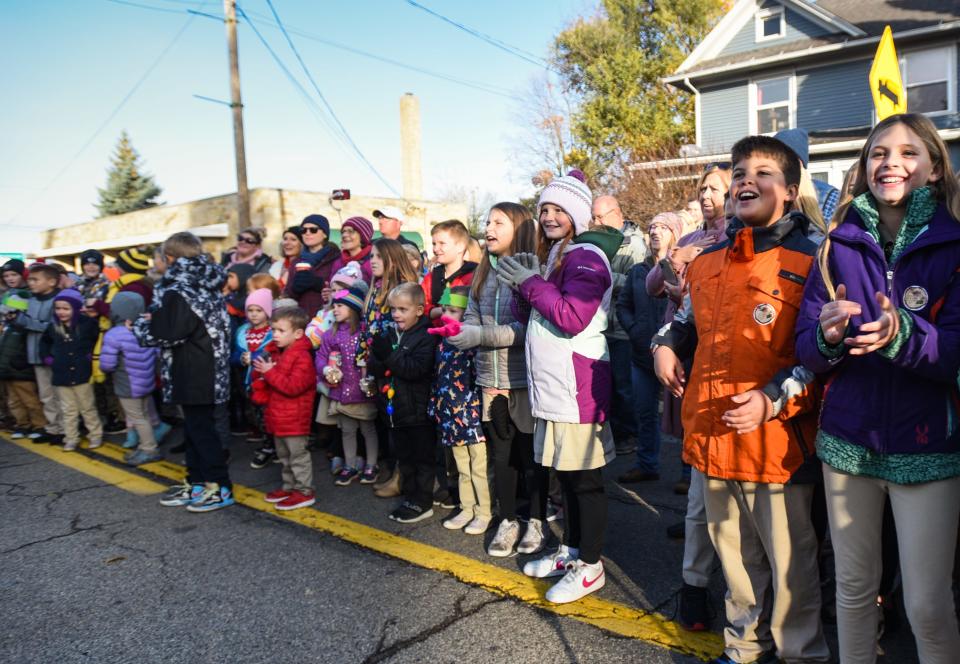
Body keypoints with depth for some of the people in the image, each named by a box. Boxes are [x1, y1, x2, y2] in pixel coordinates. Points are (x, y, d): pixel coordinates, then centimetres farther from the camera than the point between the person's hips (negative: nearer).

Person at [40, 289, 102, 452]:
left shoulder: (87, 323, -10)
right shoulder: (53, 327, 3)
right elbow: (44, 342, 22)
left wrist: (93, 355, -10)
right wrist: (47, 357, 11)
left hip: (82, 374, -4)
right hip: (61, 376, 4)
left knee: (88, 408, 8)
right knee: (68, 410, 11)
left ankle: (96, 435, 20)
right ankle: (71, 439, 19)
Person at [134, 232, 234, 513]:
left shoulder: (178, 291, -16)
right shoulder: (209, 285, 10)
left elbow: (167, 334, -23)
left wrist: (142, 325, -4)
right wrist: (157, 320, 18)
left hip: (193, 375, -9)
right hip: (209, 371, 9)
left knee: (200, 428, 0)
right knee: (195, 426, 16)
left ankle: (220, 487, 9)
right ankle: (197, 483, 26)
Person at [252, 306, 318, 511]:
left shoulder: (302, 357, -18)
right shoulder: (276, 352, 10)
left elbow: (293, 386, -27)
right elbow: (269, 382, 25)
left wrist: (270, 372, -23)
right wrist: (260, 372, 3)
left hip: (294, 418, -9)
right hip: (278, 415, 9)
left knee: (298, 454, 0)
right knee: (284, 455, 19)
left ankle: (304, 491, 9)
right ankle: (289, 486, 31)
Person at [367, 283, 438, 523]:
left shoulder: (424, 337, -14)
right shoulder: (389, 334, 6)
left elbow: (417, 369, -26)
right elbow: (374, 369, 3)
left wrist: (390, 354, -28)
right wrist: (378, 355, -18)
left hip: (418, 411, -7)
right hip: (395, 409, 7)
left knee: (422, 459, 7)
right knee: (404, 458, 18)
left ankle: (422, 503, 18)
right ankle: (410, 498, 31)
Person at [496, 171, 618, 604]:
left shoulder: (586, 256, -10)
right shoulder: (551, 255, 18)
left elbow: (573, 317, -22)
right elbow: (529, 316, 17)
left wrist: (531, 282, -14)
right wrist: (524, 285, -2)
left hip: (578, 382, -9)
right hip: (553, 384, 9)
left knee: (584, 476, 0)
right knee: (566, 473, 17)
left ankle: (590, 565, 12)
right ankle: (571, 550, 31)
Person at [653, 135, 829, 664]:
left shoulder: (810, 262, -7)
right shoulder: (706, 263, 10)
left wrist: (774, 399, -22)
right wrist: (665, 346, 6)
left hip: (777, 441, -5)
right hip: (713, 436, 6)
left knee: (789, 562, 9)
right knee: (735, 555, 20)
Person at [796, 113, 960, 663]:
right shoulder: (839, 246, 3)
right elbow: (804, 347, 0)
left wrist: (903, 335, -31)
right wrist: (826, 336, -22)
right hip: (848, 438, 3)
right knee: (853, 587, 15)